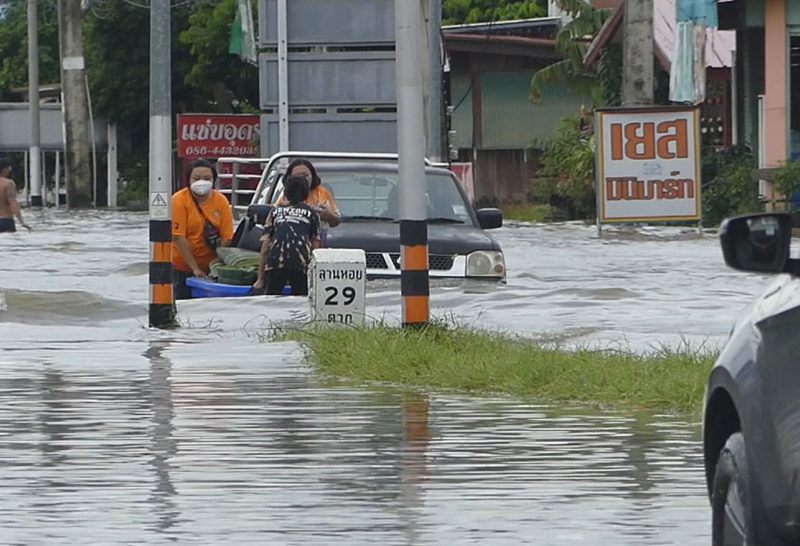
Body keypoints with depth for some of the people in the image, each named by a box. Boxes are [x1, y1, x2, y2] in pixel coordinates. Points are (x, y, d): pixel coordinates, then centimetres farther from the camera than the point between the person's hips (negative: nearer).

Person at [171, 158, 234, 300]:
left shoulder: (221, 201, -2)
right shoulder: (178, 201, -10)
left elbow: (227, 238, -4)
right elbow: (179, 238, -15)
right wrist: (195, 268, -18)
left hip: (210, 268, 2)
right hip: (183, 266, -2)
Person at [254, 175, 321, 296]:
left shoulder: (275, 211, 22)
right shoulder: (311, 213, 20)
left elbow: (265, 246, 17)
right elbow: (315, 247, 15)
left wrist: (260, 278, 18)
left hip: (275, 263, 1)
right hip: (301, 264, -1)